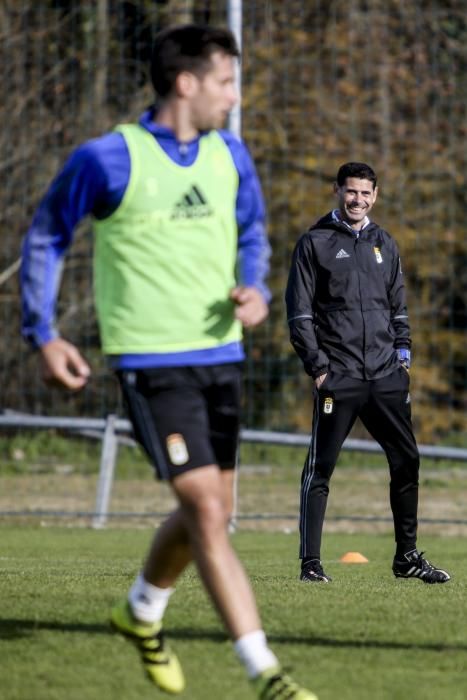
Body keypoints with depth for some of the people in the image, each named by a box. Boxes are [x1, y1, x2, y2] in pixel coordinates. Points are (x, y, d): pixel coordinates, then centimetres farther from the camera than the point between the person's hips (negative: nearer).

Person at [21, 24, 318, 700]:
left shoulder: (229, 155, 7)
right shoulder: (108, 159, -10)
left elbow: (252, 231, 23)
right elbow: (45, 238, 2)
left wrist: (255, 289, 1)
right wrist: (43, 335, -2)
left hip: (220, 357, 7)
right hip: (151, 363, -7)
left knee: (208, 513, 15)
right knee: (207, 510, -14)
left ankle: (141, 612, 43)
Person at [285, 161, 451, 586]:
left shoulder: (384, 244, 16)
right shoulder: (315, 244, 1)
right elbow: (299, 312, -2)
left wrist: (402, 352, 9)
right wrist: (317, 365, -9)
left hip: (386, 376, 5)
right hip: (338, 378, -5)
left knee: (407, 462, 5)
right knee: (320, 470, -4)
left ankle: (407, 556, 15)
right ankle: (310, 563, 0)